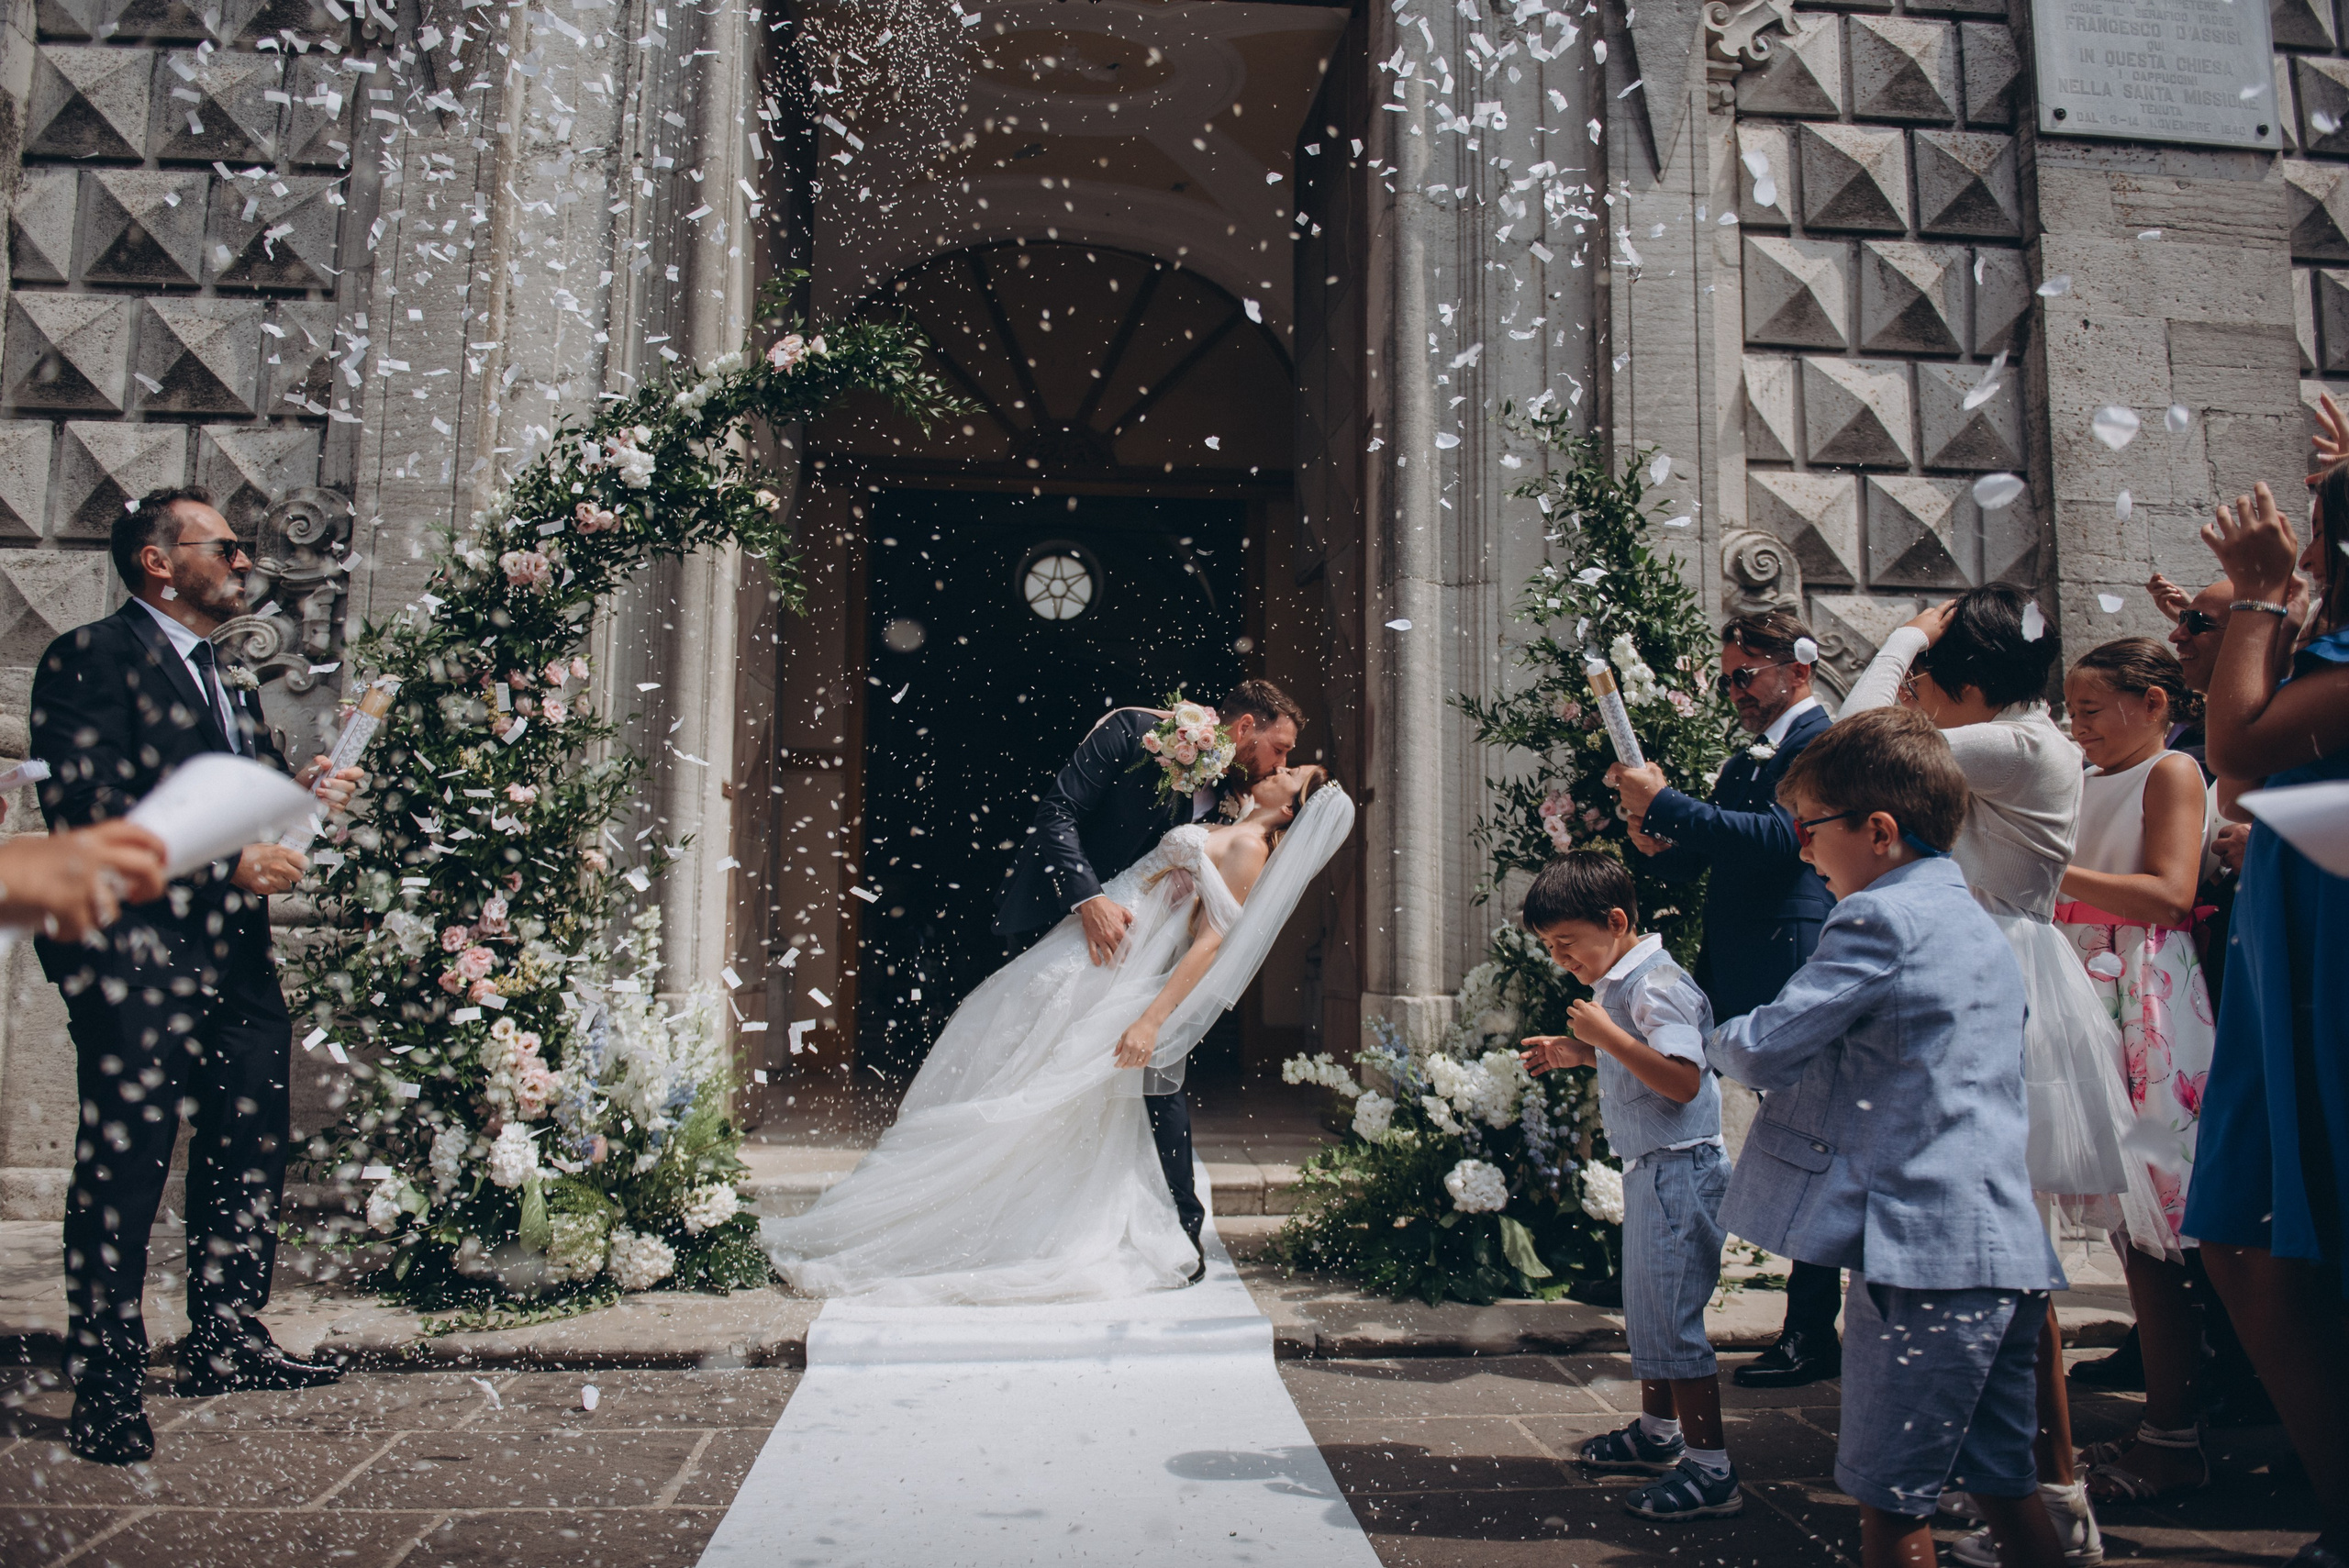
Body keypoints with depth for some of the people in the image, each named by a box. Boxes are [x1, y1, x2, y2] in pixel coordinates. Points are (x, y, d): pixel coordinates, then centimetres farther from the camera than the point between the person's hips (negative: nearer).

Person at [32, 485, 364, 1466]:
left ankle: (226, 1343, 27)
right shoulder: (90, 660, -5)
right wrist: (228, 863, -18)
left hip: (235, 960, 8)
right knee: (123, 1171, -2)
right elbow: (90, 811, -16)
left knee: (249, 1156, 13)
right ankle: (105, 1391, 9)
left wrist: (298, 793, 4)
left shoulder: (227, 680, 21)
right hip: (135, 958, -8)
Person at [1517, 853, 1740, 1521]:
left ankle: (1712, 1472, 3)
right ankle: (1657, 1434, 36)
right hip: (1650, 1168, 11)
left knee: (1670, 1315, -5)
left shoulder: (1654, 985, -20)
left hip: (1677, 1169, -11)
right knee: (1645, 1308, 20)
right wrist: (1578, 1054, 12)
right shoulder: (1619, 983, 12)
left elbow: (1683, 1080, -28)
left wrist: (1608, 1036, -29)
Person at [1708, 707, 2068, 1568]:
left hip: (1922, 1248, -9)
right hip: (2008, 1248, 9)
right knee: (2002, 1485, 18)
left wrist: (1720, 1039, 8)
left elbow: (1764, 1049, -14)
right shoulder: (1979, 924, 17)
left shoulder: (1881, 918, -12)